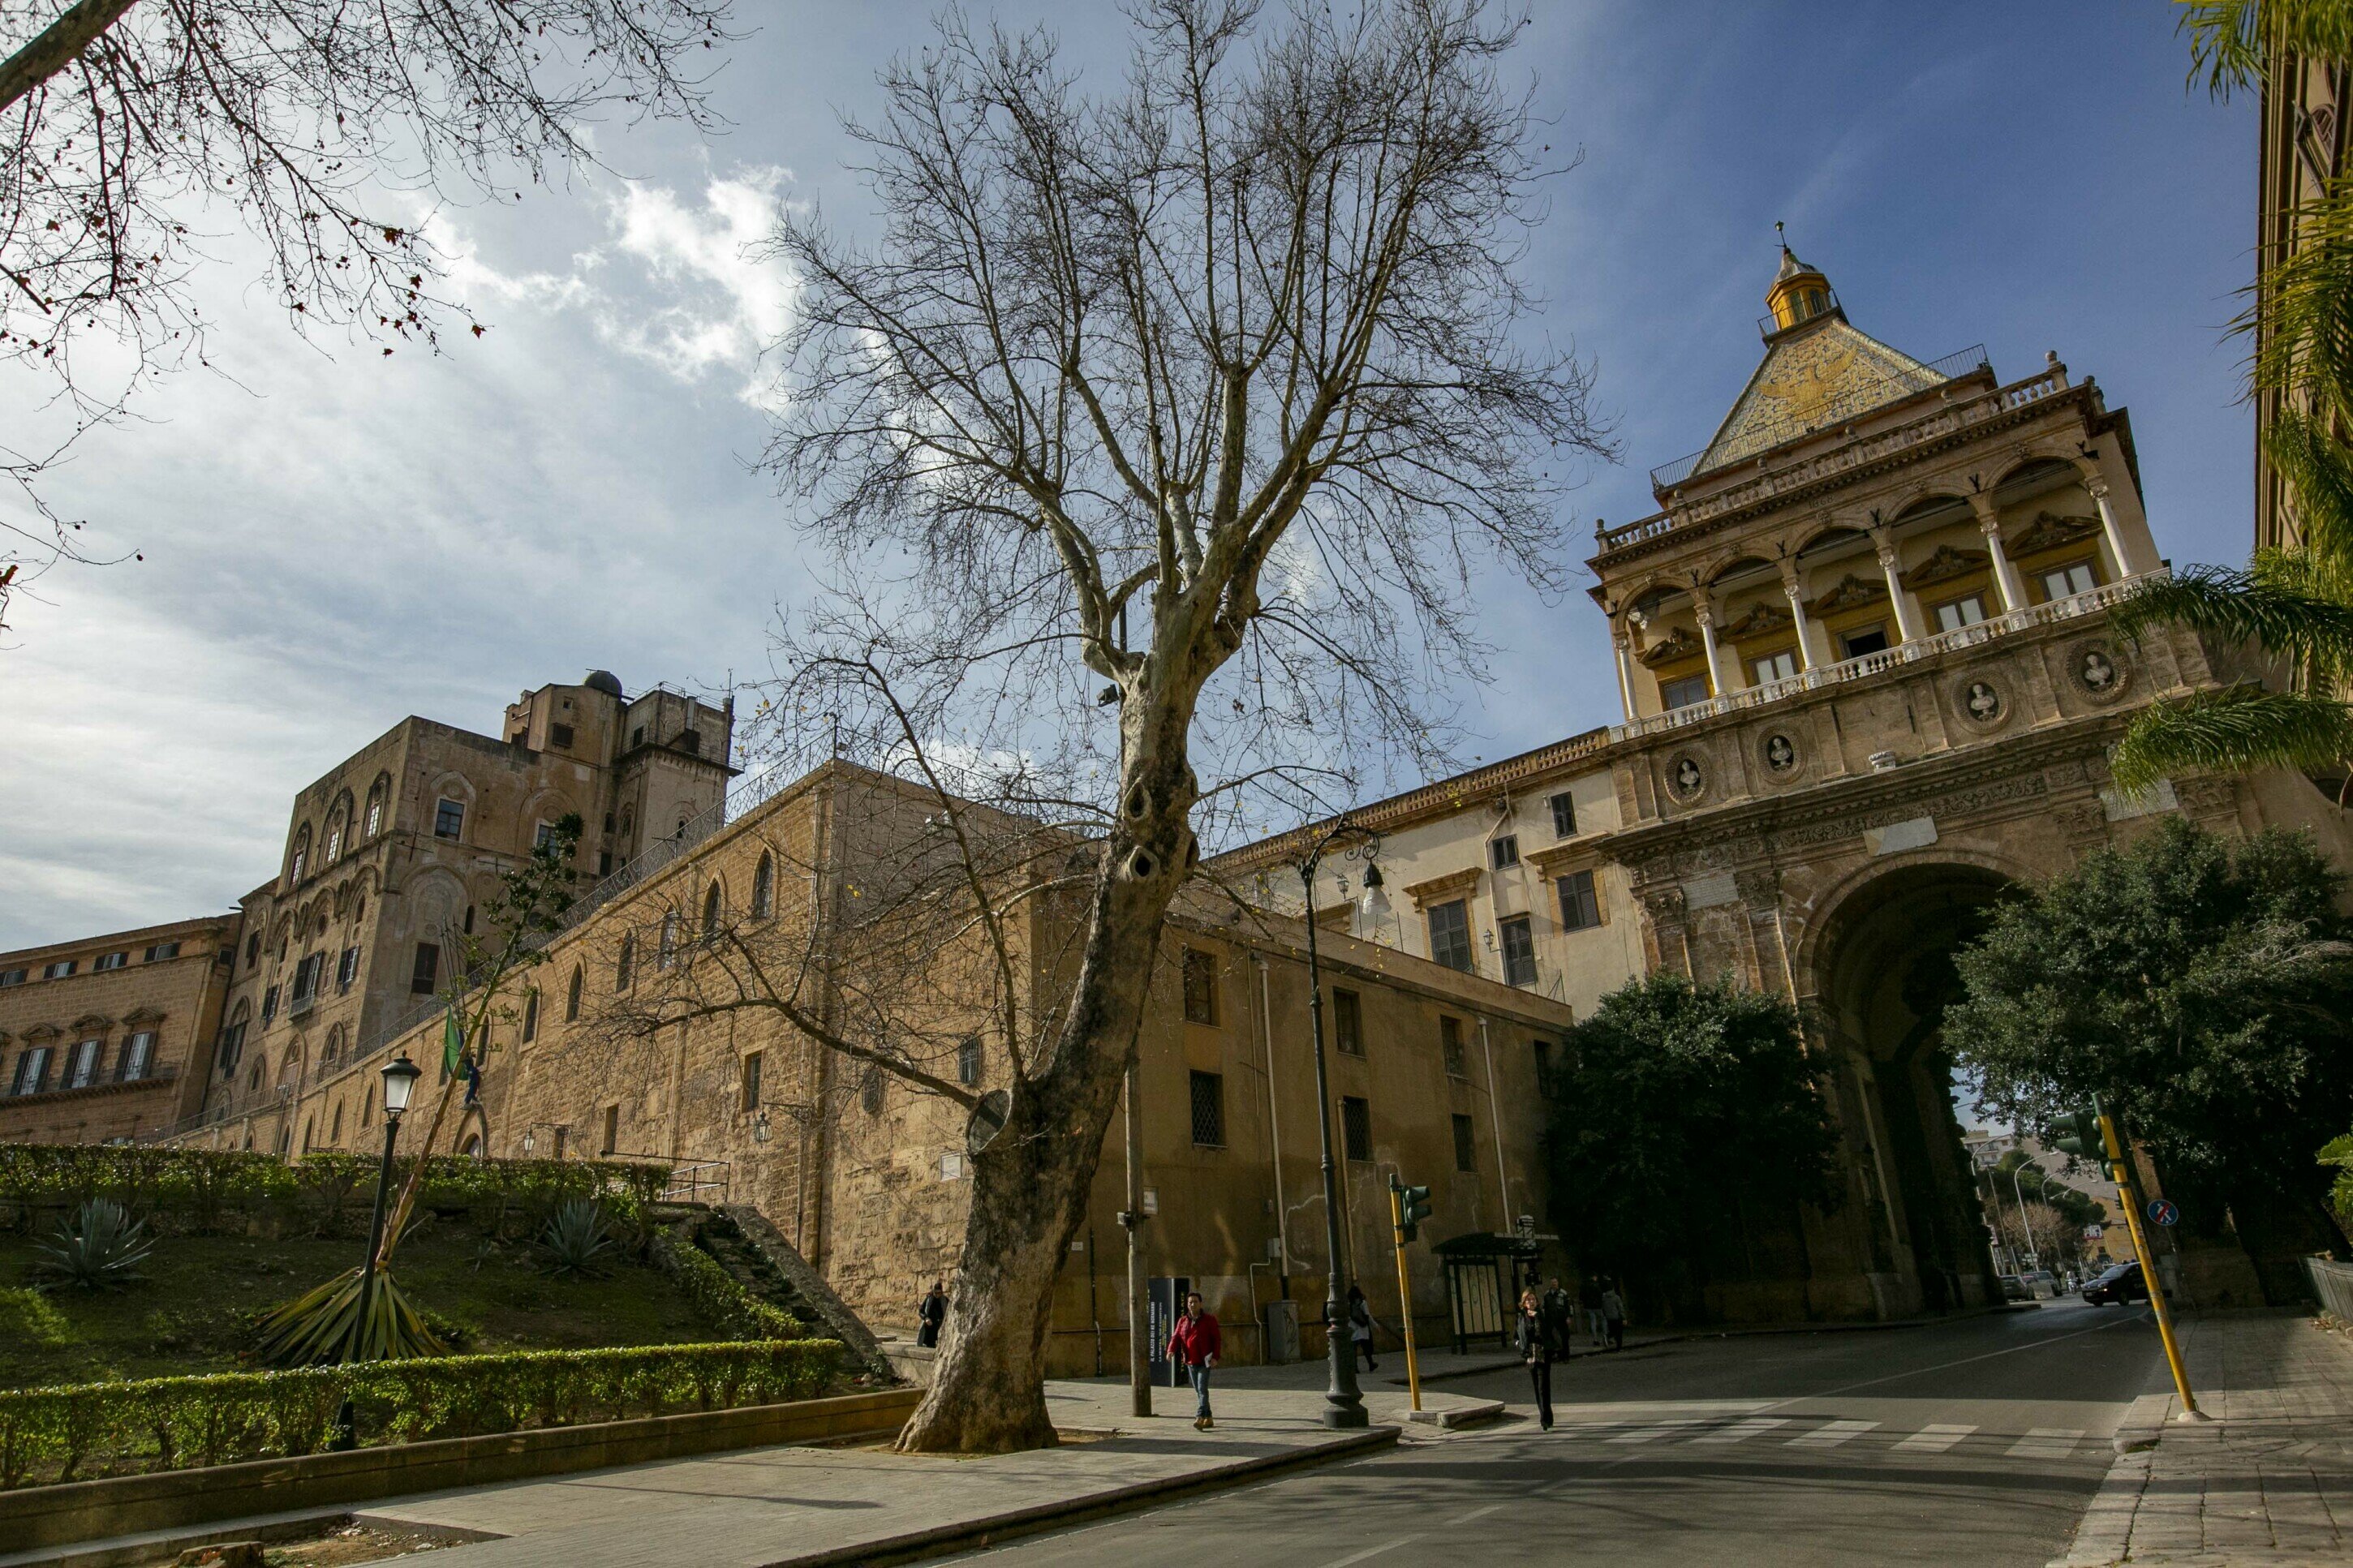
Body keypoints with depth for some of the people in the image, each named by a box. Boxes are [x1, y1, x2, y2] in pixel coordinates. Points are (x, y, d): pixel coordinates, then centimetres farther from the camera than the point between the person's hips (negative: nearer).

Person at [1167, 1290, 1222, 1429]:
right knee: (1198, 1391, 11)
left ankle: (1200, 1419, -23)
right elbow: (1176, 1337, 0)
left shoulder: (1209, 1320, -2)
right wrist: (1171, 1350, -19)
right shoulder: (1182, 1321, 9)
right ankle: (1208, 1419, 22)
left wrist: (1215, 1357, -16)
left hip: (1205, 1361, -5)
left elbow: (1217, 1339, -5)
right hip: (1190, 1362, 5)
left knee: (1202, 1389, -15)